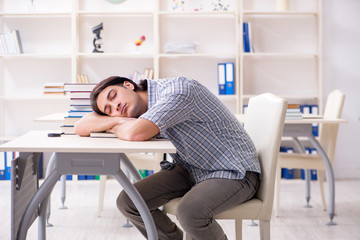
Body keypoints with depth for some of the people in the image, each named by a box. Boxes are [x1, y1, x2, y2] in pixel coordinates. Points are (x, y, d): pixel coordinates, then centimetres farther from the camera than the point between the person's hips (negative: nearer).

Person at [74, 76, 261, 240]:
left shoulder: (177, 90, -25)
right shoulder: (137, 110, 0)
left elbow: (135, 134, -36)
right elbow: (82, 127, 0)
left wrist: (114, 127, -13)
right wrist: (116, 120, -18)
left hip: (235, 171, -7)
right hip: (192, 168, 8)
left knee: (189, 212, -34)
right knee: (128, 202, -7)